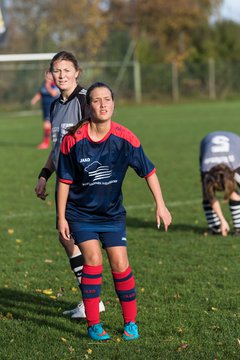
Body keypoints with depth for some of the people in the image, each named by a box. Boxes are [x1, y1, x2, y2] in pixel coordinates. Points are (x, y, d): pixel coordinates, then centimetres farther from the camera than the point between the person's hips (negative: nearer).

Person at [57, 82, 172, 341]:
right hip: (81, 213, -1)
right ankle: (93, 324, -3)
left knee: (120, 264, -6)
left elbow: (148, 171, -3)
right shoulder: (73, 139, -15)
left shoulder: (125, 138, -14)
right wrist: (61, 217, -4)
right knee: (93, 259, -14)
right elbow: (64, 181, -5)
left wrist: (160, 205, -7)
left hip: (112, 213, 1)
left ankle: (130, 322, 12)